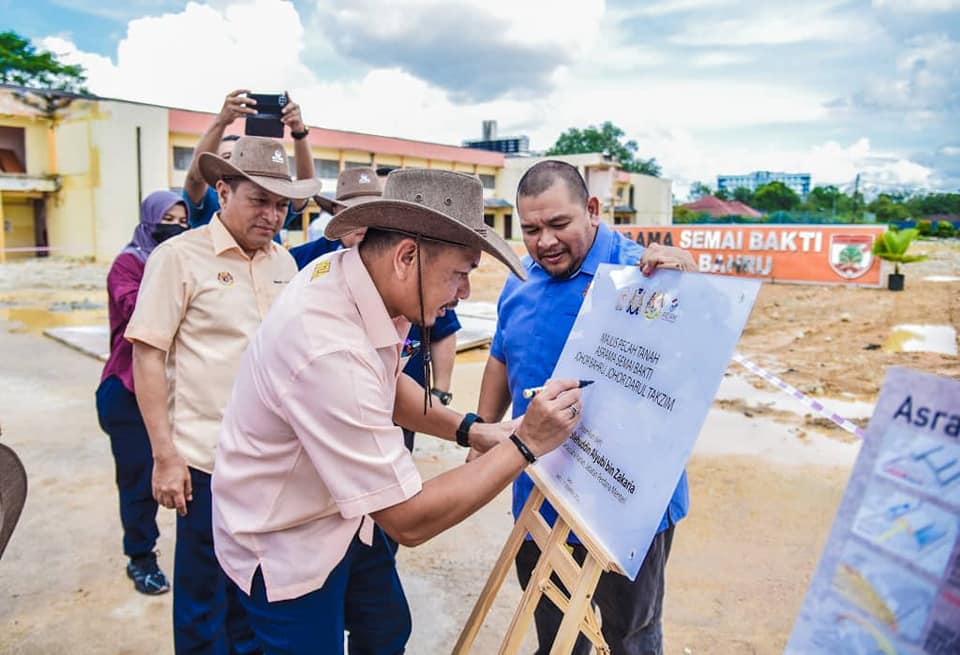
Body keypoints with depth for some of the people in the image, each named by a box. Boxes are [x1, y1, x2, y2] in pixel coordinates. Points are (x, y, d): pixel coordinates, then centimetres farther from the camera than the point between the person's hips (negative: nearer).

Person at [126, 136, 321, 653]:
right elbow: (148, 356, -10)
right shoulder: (179, 255, -9)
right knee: (204, 596, 11)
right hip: (207, 459, -5)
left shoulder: (283, 261, 7)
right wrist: (164, 455, -12)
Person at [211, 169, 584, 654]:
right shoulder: (329, 351, -38)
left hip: (342, 513, 8)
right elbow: (409, 520, -30)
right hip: (285, 541, -7)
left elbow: (388, 384, 7)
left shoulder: (353, 272, -13)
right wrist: (524, 444, -25)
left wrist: (471, 431, -5)